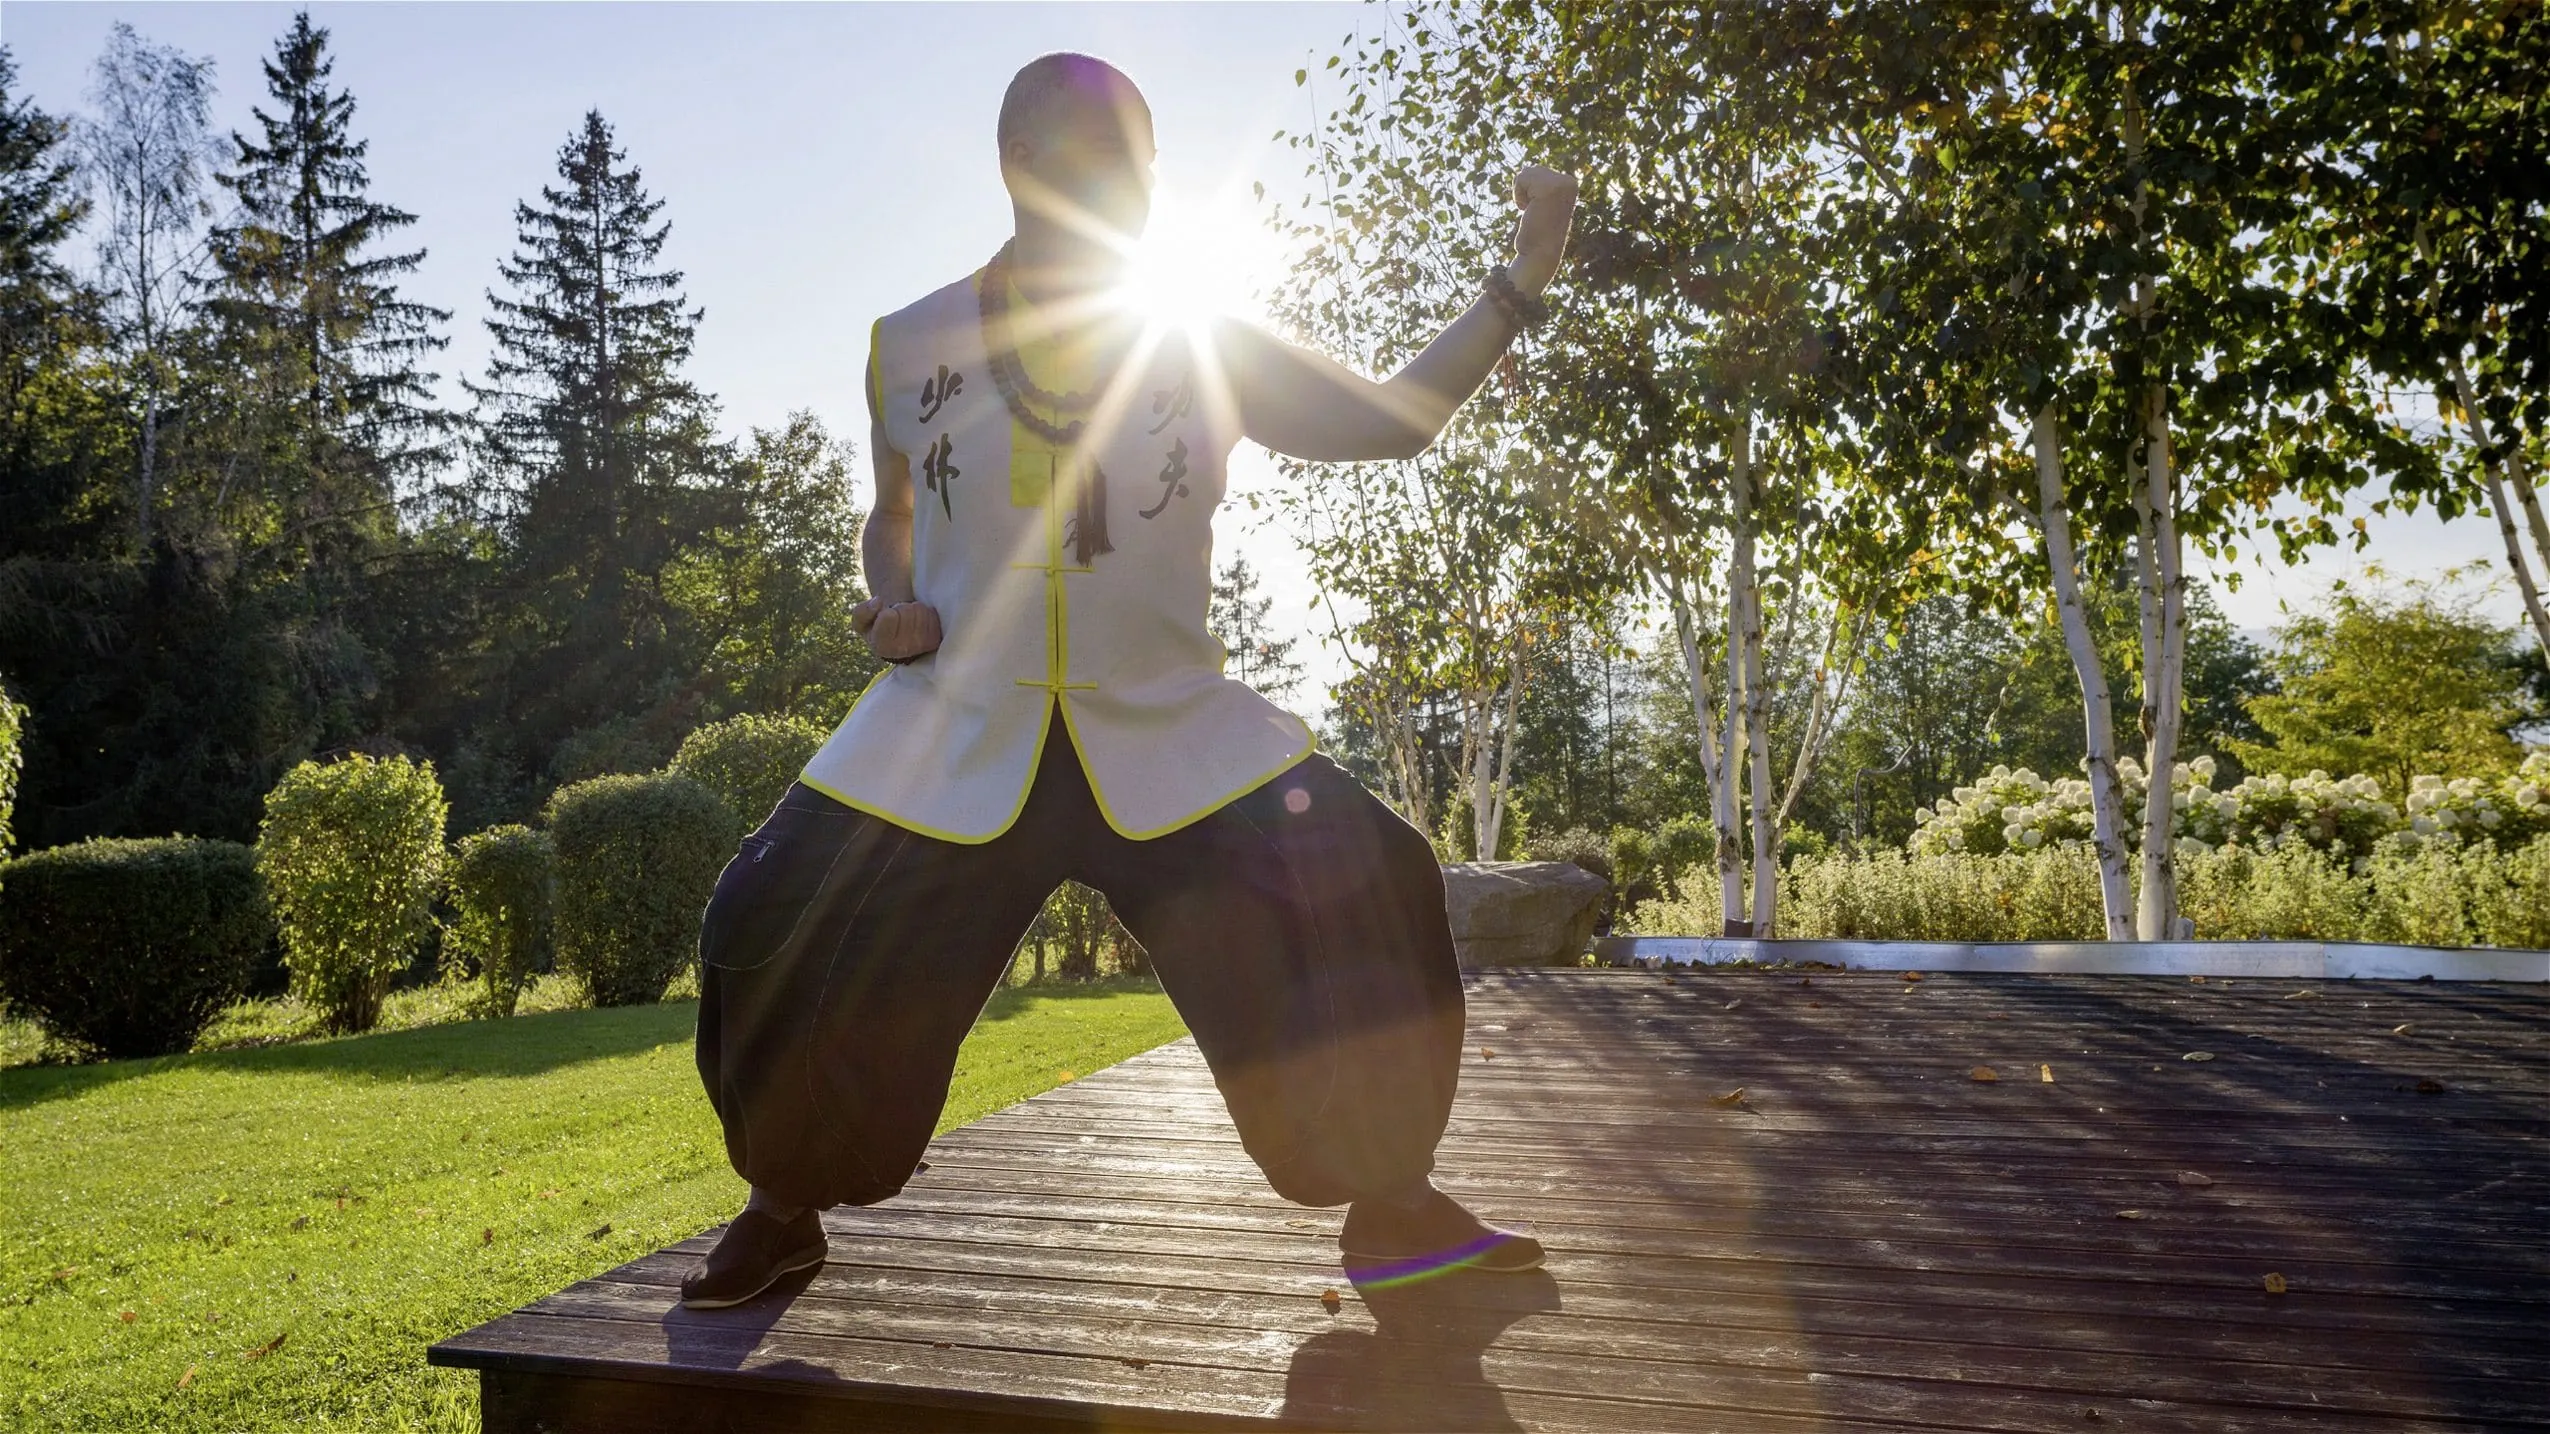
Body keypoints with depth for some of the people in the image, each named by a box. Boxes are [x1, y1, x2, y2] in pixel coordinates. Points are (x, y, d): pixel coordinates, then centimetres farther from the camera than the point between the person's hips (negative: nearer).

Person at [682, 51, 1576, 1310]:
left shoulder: (1202, 348, 0)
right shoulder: (912, 346, 1)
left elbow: (1389, 419, 0)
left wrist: (1518, 283, -6)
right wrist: (893, 607, -5)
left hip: (1168, 730, 0)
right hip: (957, 731, 1)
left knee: (1357, 903, -15)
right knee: (780, 937, -10)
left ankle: (1392, 1210, 8)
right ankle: (781, 1211, 21)